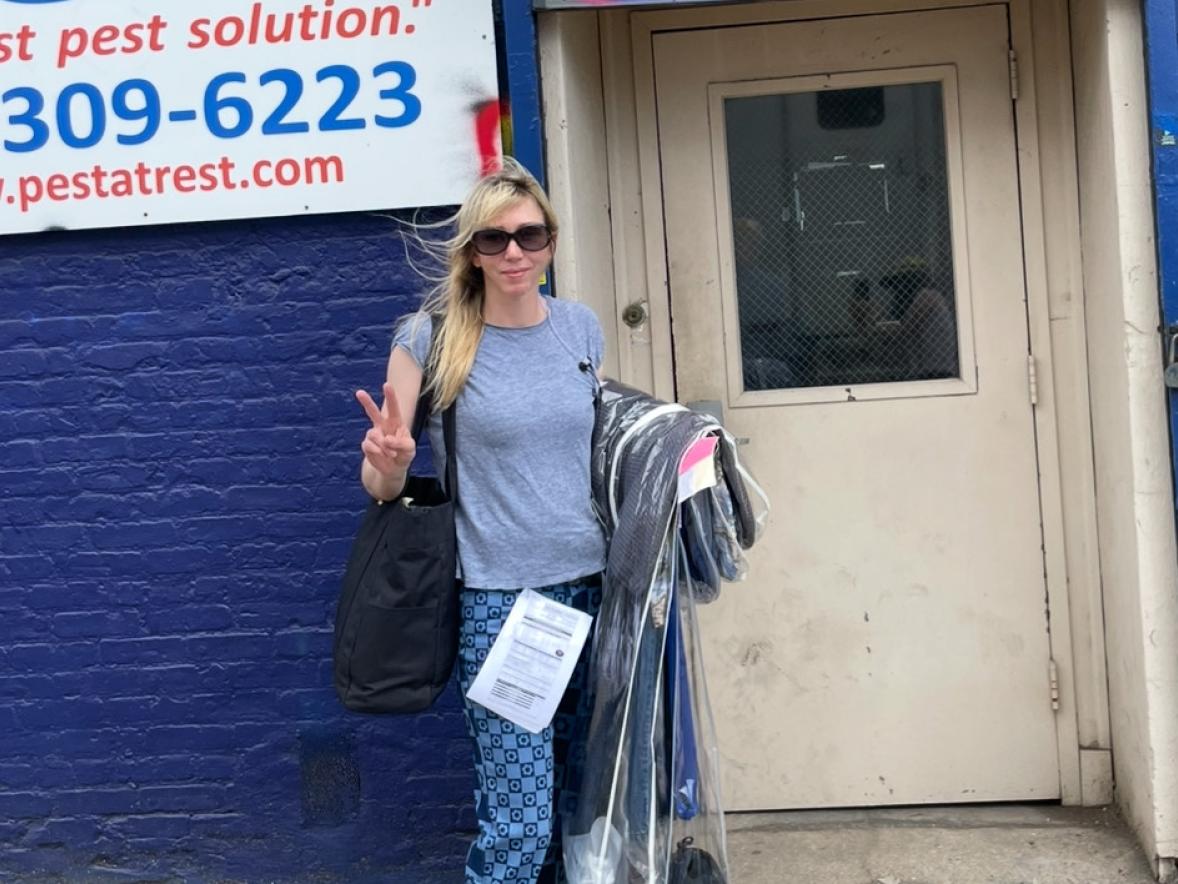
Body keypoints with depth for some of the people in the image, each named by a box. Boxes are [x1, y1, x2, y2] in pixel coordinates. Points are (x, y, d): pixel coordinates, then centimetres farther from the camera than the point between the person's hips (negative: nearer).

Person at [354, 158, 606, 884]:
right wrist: (388, 461, -26)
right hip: (498, 600, -4)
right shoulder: (432, 338, -7)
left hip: (591, 588, 5)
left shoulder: (582, 327, 5)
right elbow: (383, 486, -3)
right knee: (521, 822, -6)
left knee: (575, 804, 14)